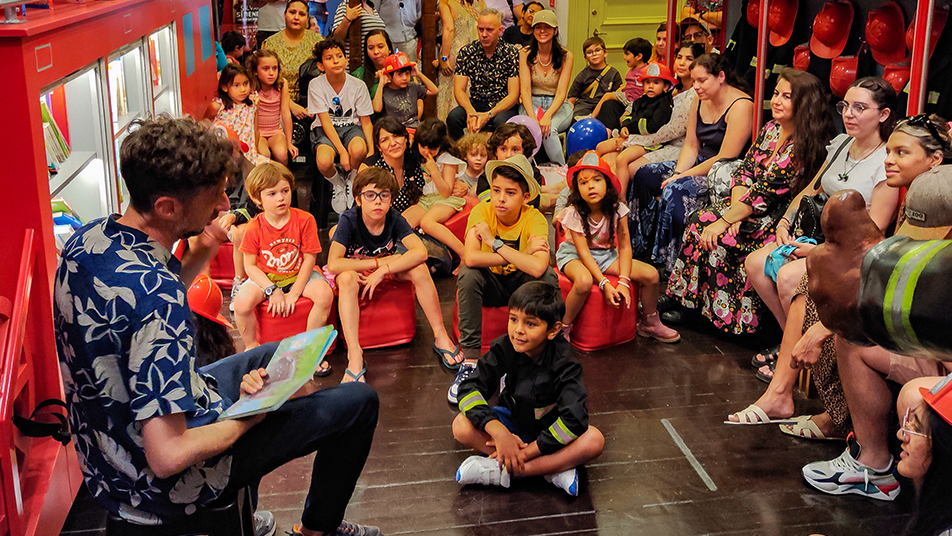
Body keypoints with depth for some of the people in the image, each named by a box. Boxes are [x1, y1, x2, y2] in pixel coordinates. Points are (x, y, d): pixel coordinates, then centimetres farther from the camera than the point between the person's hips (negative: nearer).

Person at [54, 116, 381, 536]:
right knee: (359, 401, -2)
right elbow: (169, 457, -35)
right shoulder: (155, 291, -35)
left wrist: (199, 257, -2)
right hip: (163, 488, -9)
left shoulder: (87, 239, -6)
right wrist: (247, 418, -17)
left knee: (274, 356, 30)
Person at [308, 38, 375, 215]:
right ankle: (338, 184, 4)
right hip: (325, 130, -1)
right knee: (324, 162, -35)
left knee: (359, 150, -37)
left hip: (351, 127, 1)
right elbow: (325, 121, -13)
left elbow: (366, 121, 0)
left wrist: (371, 149, -16)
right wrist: (342, 151, -23)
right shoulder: (316, 85, -10)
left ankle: (351, 181, -1)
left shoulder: (358, 86, -6)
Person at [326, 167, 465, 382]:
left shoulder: (394, 219, -18)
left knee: (418, 267, -26)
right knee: (346, 277, -37)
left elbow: (420, 252, -31)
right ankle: (355, 357, -41)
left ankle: (441, 337, -18)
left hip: (389, 271, 2)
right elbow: (333, 264, -35)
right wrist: (379, 262, -31)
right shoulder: (349, 220, -25)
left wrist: (382, 270, -37)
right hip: (355, 273, -2)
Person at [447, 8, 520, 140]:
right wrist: (471, 112, -26)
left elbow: (514, 95, -11)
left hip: (503, 106, -2)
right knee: (453, 117, -28)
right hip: (476, 104, 2)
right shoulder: (466, 52, 1)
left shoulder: (510, 53, -5)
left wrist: (489, 114, -26)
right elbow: (459, 89, -4)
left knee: (501, 121, -37)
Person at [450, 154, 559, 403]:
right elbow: (470, 258, -37)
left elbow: (537, 268, -40)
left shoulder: (535, 219, -22)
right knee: (468, 274, -30)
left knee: (548, 277, -29)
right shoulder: (482, 212, -20)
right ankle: (470, 360, -23)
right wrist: (522, 256, -34)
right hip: (490, 285, 0)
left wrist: (495, 243, -33)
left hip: (521, 284, 0)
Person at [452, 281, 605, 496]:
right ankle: (554, 468, -26)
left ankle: (500, 472, -33)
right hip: (512, 421, 2)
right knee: (462, 426, -26)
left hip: (548, 428, -2)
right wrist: (499, 432, -38)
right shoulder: (504, 348, -18)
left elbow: (574, 419, -32)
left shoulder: (563, 360, -24)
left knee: (594, 440, -32)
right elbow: (470, 388, -23)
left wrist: (527, 452, -35)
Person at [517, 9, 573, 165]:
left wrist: (547, 116, -30)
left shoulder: (566, 56, -3)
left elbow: (561, 92, -11)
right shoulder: (525, 54, -1)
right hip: (531, 104, 0)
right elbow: (525, 90, -8)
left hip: (558, 106, 0)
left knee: (549, 128, -35)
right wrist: (533, 117, -26)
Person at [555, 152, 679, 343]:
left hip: (606, 254, 5)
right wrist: (604, 283, -31)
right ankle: (564, 328, -18)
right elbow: (583, 251, -23)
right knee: (584, 281, -41)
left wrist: (624, 282, -23)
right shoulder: (574, 213, -21)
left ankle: (650, 324, 15)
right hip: (574, 255, -4)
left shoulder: (617, 209, -12)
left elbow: (624, 246, -11)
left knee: (651, 274, -10)